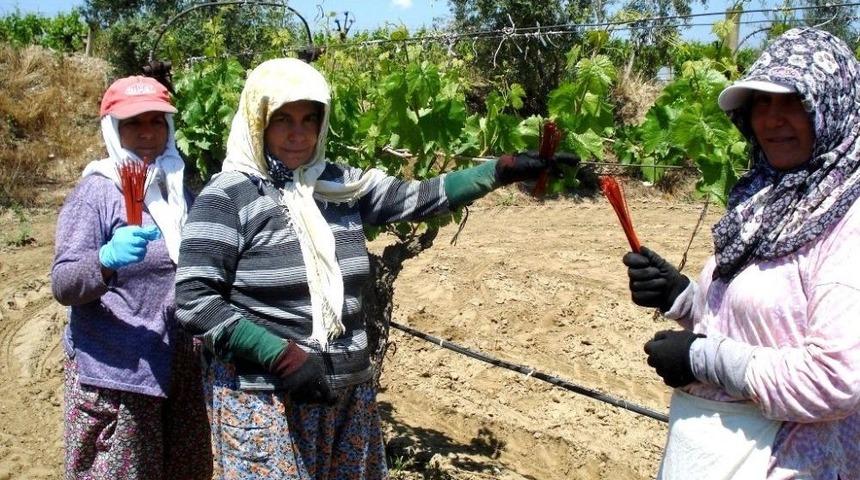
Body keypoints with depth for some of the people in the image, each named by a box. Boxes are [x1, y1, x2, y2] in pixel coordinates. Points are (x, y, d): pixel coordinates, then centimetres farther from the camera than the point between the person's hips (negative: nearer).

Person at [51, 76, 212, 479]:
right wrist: (106, 260, -34)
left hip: (182, 368, 6)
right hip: (116, 373, -6)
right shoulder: (96, 191, -9)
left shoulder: (179, 188, 9)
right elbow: (63, 285, -16)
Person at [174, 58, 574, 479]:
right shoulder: (227, 197, -9)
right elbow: (194, 301, -14)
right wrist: (283, 355, -19)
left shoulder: (340, 186, 7)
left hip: (348, 390, 6)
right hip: (262, 396, -5)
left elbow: (417, 198, 8)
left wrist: (505, 169, 3)